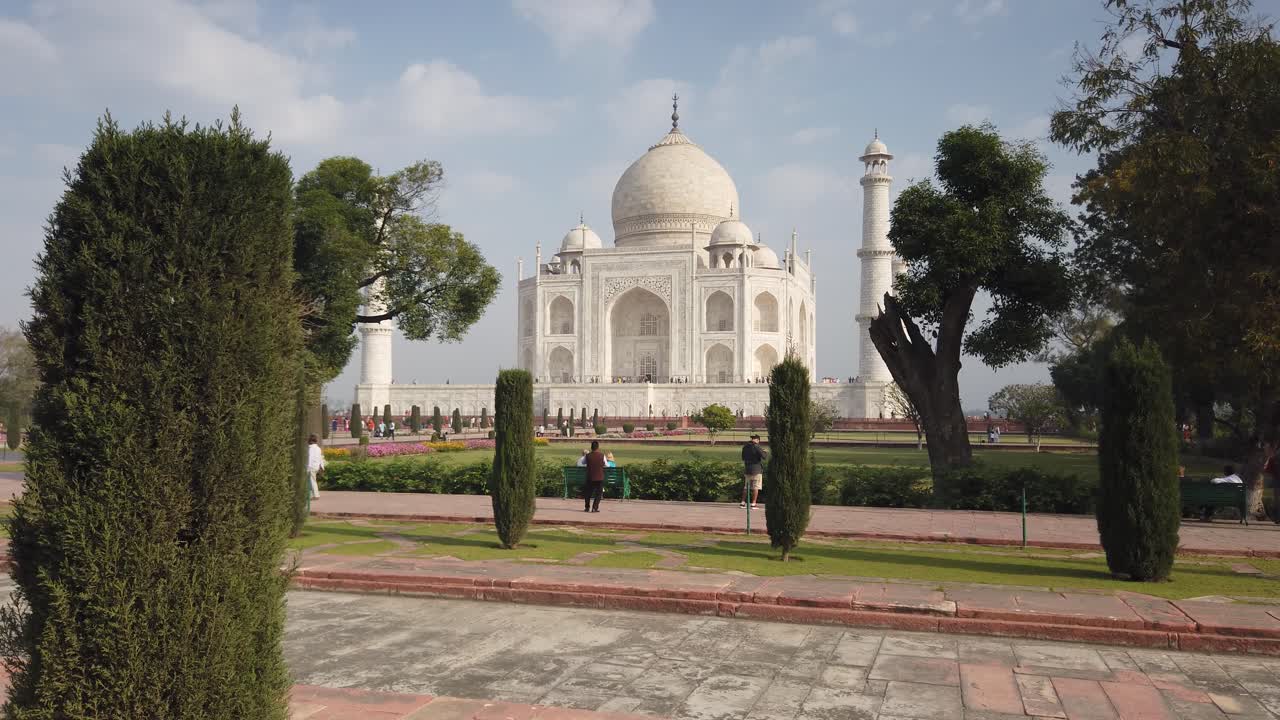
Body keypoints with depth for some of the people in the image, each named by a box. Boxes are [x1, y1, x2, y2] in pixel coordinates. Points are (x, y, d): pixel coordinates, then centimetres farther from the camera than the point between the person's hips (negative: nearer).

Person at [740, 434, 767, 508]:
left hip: (747, 469, 6)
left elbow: (743, 458, 18)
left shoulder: (745, 447, 6)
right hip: (756, 469, -6)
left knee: (746, 487, 13)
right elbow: (765, 457, -18)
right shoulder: (757, 447, -14)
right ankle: (753, 504, -1)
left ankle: (743, 502, 12)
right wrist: (767, 453, 3)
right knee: (755, 488, 1)